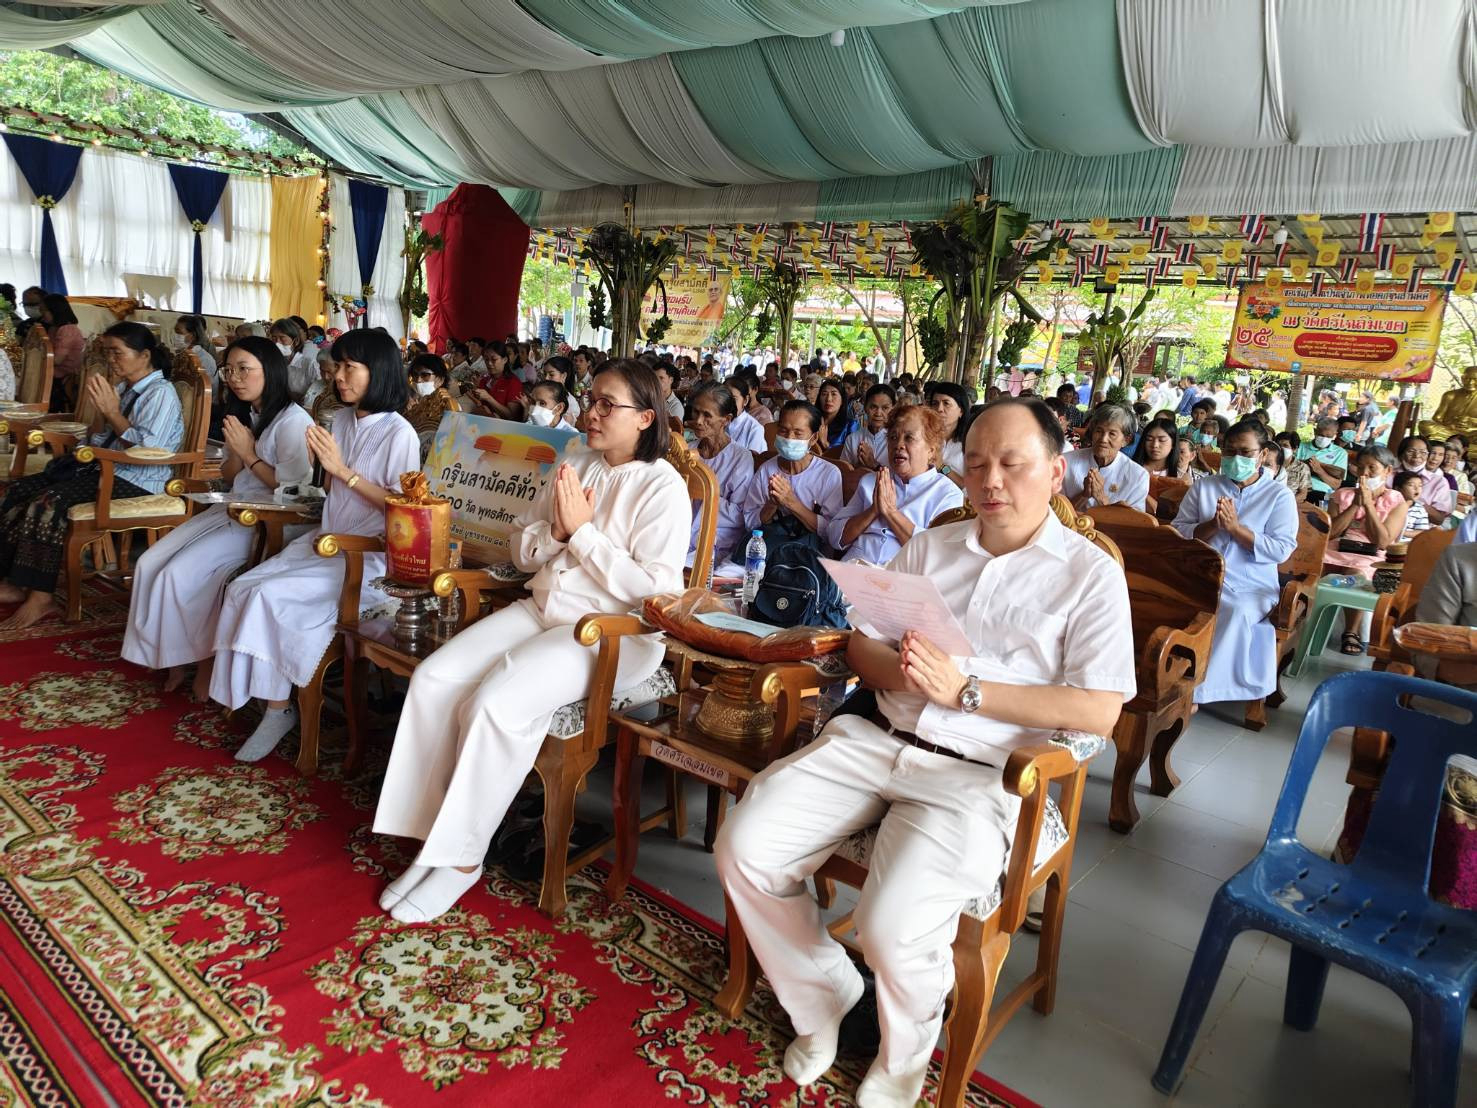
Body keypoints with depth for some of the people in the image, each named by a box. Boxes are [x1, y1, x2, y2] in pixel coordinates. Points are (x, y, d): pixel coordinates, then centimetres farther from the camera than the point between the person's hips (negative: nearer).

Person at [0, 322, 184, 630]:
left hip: (137, 484, -9)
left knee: (49, 502, -24)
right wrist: (101, 410, -1)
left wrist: (112, 412, -17)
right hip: (105, 470, 9)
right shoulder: (123, 388, 14)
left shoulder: (161, 394, -11)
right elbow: (99, 444, 17)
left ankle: (40, 598, -17)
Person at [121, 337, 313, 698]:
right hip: (230, 511, 9)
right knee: (150, 564, -5)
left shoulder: (293, 421, -13)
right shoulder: (242, 417, 15)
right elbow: (229, 478, 17)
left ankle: (203, 659, 2)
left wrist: (249, 454, -13)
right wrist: (236, 451, -5)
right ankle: (171, 657, 5)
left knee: (180, 573, -18)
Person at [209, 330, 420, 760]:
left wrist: (344, 470, -17)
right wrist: (322, 464, -2)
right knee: (242, 588, -12)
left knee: (272, 595, -22)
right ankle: (274, 704, -9)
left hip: (368, 557, -7)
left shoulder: (399, 434, -11)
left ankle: (278, 707, -7)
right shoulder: (340, 420, 11)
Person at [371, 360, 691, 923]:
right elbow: (522, 549, 15)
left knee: (495, 705, -27)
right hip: (541, 611, 7)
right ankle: (431, 841, -3)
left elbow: (654, 590, -18)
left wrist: (583, 530, -16)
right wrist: (556, 531, -8)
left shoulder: (662, 487, -9)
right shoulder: (575, 464, 12)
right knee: (433, 679, -12)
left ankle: (462, 858, -7)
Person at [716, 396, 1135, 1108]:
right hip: (875, 739, 5)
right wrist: (895, 671, -9)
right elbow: (859, 645, 16)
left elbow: (1100, 711, -8)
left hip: (977, 774, -5)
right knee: (744, 848, -12)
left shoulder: (1090, 573, 2)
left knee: (894, 927, -25)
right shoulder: (928, 548, 17)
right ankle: (821, 999, 15)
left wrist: (964, 690, -15)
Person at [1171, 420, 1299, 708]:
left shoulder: (1279, 495, 7)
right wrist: (1212, 525, -11)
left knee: (1238, 611, -34)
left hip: (1253, 587, -1)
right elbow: (1178, 532, 6)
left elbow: (1282, 550, -5)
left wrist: (1236, 527, -12)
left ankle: (1195, 687, -22)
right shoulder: (1203, 487, 14)